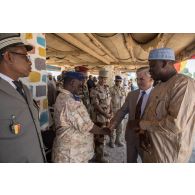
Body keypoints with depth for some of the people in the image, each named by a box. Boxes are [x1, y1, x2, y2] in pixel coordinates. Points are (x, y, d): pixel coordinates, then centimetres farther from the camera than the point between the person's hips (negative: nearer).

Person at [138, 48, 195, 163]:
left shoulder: (184, 83, -19)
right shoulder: (158, 86, 10)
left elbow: (176, 124, -28)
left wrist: (143, 125, -15)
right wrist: (143, 132, -6)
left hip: (168, 155, -8)